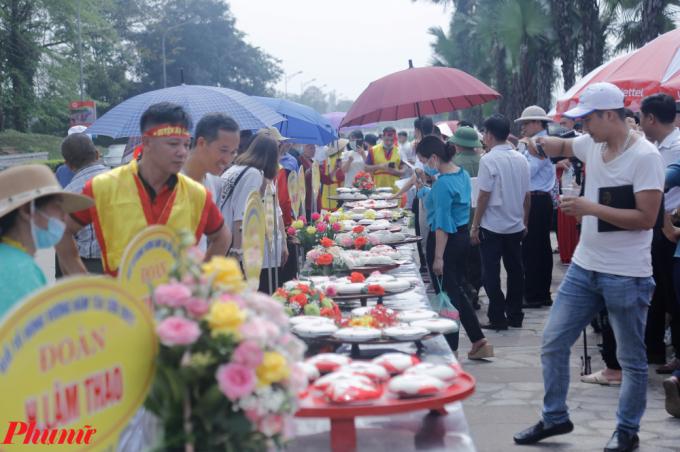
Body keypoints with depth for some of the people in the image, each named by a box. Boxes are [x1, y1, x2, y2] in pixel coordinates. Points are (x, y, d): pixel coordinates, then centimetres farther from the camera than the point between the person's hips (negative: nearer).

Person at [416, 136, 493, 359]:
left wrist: (438, 257, -20)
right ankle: (479, 342, 20)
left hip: (445, 240, -9)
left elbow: (442, 223, -22)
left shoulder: (443, 183, -20)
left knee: (446, 294, 2)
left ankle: (451, 348, 12)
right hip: (463, 236, 9)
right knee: (457, 291, 18)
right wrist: (424, 189, 21)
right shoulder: (463, 174, 7)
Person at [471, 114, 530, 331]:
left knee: (491, 274, 2)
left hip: (492, 226, -6)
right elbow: (527, 195, 7)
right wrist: (524, 222, 18)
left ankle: (497, 318, 3)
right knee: (515, 271, 12)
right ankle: (515, 316, 18)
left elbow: (484, 196, -14)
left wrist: (475, 226, -7)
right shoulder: (521, 159, 3)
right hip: (515, 225, 6)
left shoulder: (489, 160, -14)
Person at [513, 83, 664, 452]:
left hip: (626, 276, -7)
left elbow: (646, 217, -20)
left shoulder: (644, 156, -16)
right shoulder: (592, 145, 5)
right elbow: (562, 147, 27)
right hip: (584, 267, 7)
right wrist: (541, 143, 4)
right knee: (552, 343, 9)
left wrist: (591, 208, -22)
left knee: (631, 359, 8)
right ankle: (554, 418, 25)